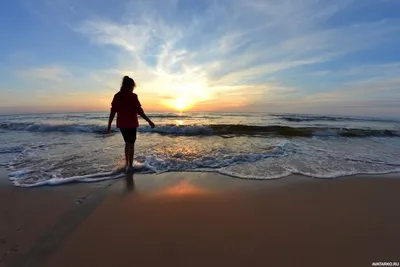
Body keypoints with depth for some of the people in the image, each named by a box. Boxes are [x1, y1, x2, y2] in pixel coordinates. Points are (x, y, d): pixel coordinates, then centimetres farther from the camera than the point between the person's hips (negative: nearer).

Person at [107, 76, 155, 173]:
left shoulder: (117, 96, 5)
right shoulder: (133, 96, -10)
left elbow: (112, 111, 4)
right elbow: (139, 111, -14)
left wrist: (109, 125, 10)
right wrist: (149, 121, -8)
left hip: (121, 124, 5)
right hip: (131, 124, -5)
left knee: (127, 143, 21)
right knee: (131, 144, 5)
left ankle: (127, 163, 30)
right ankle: (130, 166, 10)